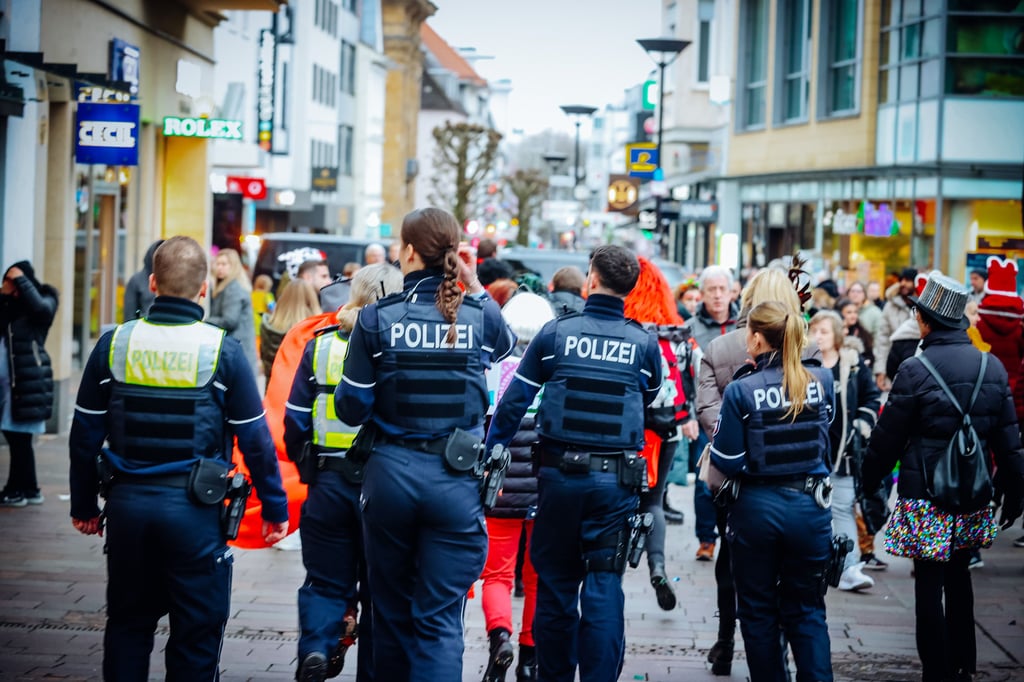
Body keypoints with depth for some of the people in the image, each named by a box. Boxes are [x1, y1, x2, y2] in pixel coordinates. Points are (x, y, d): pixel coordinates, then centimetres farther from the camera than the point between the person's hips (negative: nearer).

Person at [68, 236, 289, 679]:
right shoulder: (223, 351, -7)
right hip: (194, 509, -3)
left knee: (127, 623, 17)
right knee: (196, 632, 7)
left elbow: (85, 435, 6)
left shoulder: (113, 344, 0)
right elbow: (255, 440, -4)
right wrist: (275, 509, 7)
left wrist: (83, 506, 17)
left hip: (127, 503, 3)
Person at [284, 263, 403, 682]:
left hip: (329, 480, 1)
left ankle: (316, 647, -12)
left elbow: (295, 421, 3)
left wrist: (307, 469, 16)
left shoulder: (320, 345, 2)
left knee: (325, 580, 12)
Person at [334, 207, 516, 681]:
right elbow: (506, 344, 24)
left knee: (391, 607, 17)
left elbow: (352, 408, -4)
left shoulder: (376, 318, -6)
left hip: (390, 473, 0)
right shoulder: (479, 315, -2)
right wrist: (476, 288, 16)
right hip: (455, 480, 0)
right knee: (441, 618, 1)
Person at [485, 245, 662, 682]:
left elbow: (514, 401, 1)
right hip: (616, 480, 0)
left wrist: (490, 454, 9)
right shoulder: (645, 343, 2)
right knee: (604, 586, 2)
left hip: (559, 473, 0)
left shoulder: (556, 333, -1)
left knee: (556, 581, 11)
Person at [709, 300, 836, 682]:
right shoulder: (821, 380, -4)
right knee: (807, 609, 13)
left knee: (759, 611, 12)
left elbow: (727, 462, -12)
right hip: (810, 506, 3)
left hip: (757, 507, -2)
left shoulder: (740, 391, -14)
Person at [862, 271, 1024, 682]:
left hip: (926, 495, -5)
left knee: (929, 586, 0)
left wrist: (868, 482, 7)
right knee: (959, 578, 20)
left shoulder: (915, 371, -12)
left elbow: (887, 438, -7)